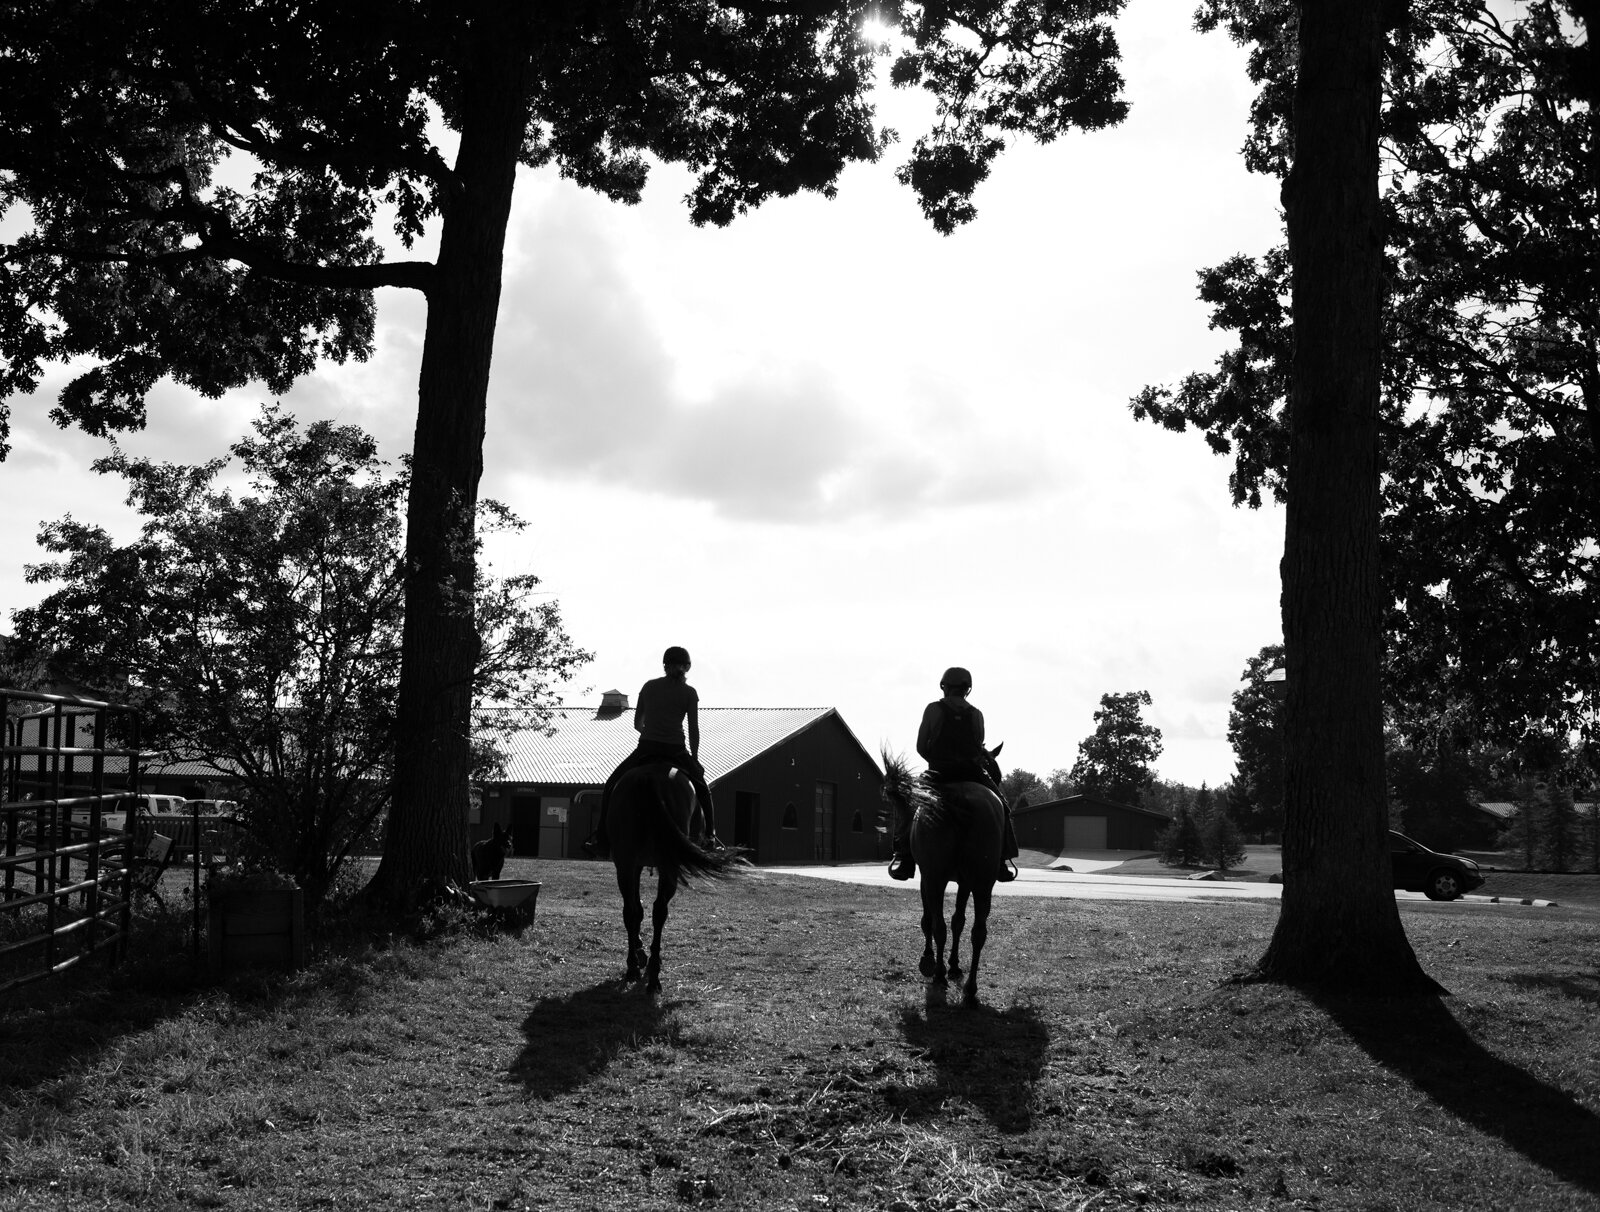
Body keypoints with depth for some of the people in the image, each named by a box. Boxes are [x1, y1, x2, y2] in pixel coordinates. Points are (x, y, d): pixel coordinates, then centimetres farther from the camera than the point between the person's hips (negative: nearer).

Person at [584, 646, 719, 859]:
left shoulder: (649, 686, 10)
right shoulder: (689, 692, 3)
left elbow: (637, 724, 15)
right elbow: (694, 730, 1)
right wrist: (694, 759, 11)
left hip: (645, 749, 0)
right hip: (677, 751, 0)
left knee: (611, 786, 15)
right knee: (702, 788, 24)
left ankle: (602, 839, 4)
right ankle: (710, 835, 13)